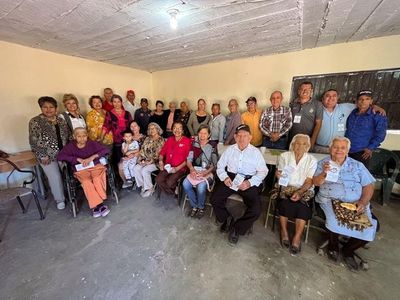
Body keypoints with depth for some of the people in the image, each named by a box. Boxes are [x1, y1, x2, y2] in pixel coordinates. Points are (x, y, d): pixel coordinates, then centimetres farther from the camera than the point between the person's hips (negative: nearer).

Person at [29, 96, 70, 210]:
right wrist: (43, 156, -13)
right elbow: (34, 141, -10)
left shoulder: (61, 120, 7)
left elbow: (68, 136, 12)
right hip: (47, 155, -4)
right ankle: (60, 199, 13)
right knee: (55, 177, -6)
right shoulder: (35, 122, -7)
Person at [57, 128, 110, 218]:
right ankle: (99, 204, -26)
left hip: (95, 166, 0)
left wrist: (92, 157, -17)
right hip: (81, 170, 0)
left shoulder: (92, 143, 0)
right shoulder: (70, 146, 2)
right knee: (86, 182, -31)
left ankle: (96, 206, -22)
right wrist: (78, 159, -17)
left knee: (97, 179, -32)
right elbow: (59, 156, -7)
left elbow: (106, 149, -7)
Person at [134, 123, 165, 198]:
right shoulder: (148, 139, 12)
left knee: (145, 170, -27)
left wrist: (149, 161, -17)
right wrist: (142, 159, -4)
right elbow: (143, 150, 10)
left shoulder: (161, 140, -7)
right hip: (146, 160, 6)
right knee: (136, 168, -15)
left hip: (156, 162, -6)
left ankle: (150, 188, -5)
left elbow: (158, 155, -14)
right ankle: (142, 186, 2)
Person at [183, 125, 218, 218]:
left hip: (208, 172, -3)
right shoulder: (194, 145, 7)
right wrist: (192, 169, -14)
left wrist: (204, 173, -19)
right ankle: (194, 206, 3)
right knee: (185, 184, -21)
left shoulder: (212, 147, -4)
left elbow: (214, 165, -6)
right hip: (195, 171, 4)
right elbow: (189, 159, 4)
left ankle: (201, 207, 4)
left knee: (201, 187, -28)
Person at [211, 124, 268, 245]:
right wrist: (225, 177, -11)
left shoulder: (255, 152, 3)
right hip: (231, 179, 2)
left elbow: (263, 171, -1)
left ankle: (236, 228, 7)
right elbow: (220, 166, 9)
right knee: (214, 199, -17)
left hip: (249, 182, -1)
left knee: (256, 210, -20)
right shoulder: (230, 149, 8)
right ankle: (226, 219, 13)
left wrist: (250, 183, -16)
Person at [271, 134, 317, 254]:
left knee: (302, 205, -28)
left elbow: (309, 181, -2)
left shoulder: (312, 160, 5)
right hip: (285, 187, 0)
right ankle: (284, 231, -6)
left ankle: (297, 237, -12)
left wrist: (299, 192, -19)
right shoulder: (284, 156, 5)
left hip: (303, 190, 1)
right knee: (284, 202, -29)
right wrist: (278, 174, -22)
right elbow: (279, 174, 3)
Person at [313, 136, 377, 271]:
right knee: (335, 221, -30)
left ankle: (348, 250, 12)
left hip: (355, 204, 3)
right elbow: (316, 183, 0)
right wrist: (324, 173, -20)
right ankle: (333, 246, 4)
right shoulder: (323, 163, 7)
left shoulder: (357, 165, 13)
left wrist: (363, 202, -9)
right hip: (330, 200, -3)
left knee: (369, 228, -18)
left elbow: (369, 186, 8)